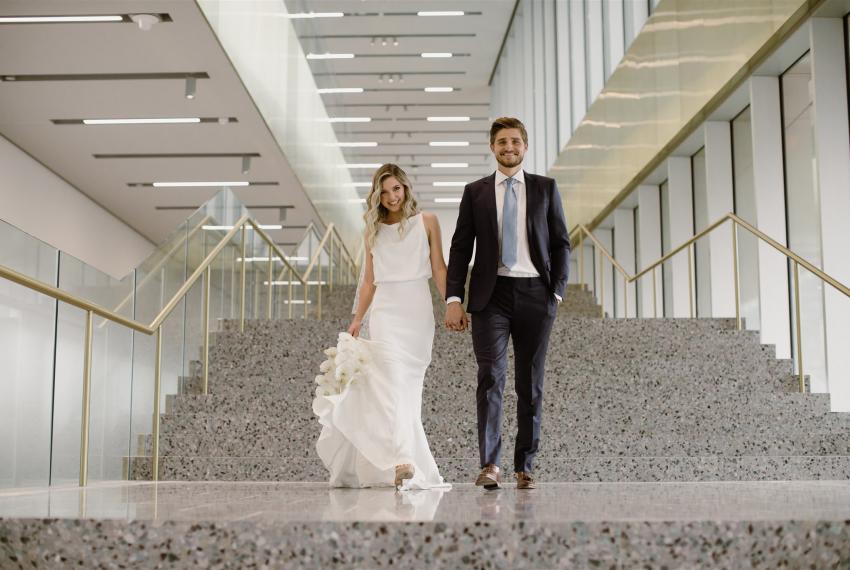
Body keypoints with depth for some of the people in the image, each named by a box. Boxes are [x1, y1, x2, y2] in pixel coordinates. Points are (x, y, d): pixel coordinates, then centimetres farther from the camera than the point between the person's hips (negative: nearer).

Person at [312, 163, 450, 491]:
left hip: (419, 310, 0)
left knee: (409, 388, 2)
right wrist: (357, 320, 12)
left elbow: (438, 268, 4)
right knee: (391, 381, -16)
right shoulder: (375, 230, 15)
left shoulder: (427, 222, 8)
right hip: (385, 310, 1)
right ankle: (401, 461, -26)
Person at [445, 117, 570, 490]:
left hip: (535, 293, 1)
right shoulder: (475, 192, 9)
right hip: (491, 294, -1)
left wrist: (557, 292, -3)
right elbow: (460, 248, 6)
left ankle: (524, 467, 12)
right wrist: (454, 298, -5)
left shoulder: (545, 188, 10)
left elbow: (561, 244, 9)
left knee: (530, 383, 5)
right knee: (490, 376, -12)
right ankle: (490, 464, -12)